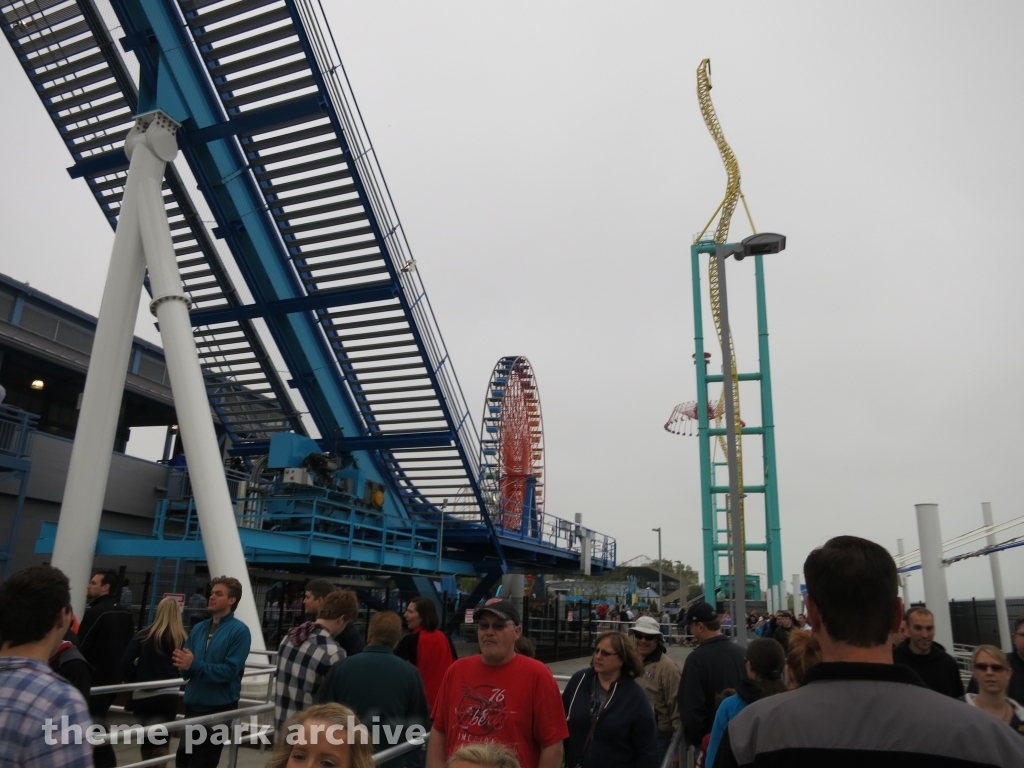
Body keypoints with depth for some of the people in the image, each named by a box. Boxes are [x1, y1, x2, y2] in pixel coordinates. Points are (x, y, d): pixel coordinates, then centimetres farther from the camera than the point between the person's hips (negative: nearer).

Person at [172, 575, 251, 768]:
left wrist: (194, 665, -24)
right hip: (193, 705, 6)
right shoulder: (198, 628, 7)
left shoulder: (239, 631, -12)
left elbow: (230, 671, -20)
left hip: (219, 708, -6)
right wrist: (181, 663, -17)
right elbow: (187, 670, 6)